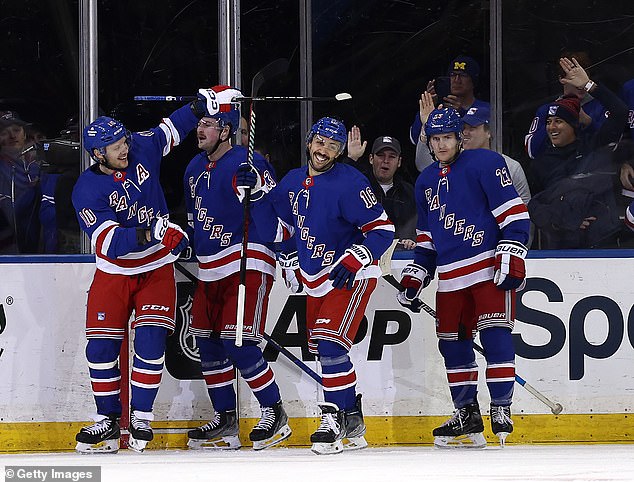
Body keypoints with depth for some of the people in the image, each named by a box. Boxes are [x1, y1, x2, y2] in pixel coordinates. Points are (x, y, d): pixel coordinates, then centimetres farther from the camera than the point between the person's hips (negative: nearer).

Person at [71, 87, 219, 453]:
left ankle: (142, 416, -4)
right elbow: (108, 242, -29)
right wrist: (146, 234, -41)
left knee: (151, 339, -12)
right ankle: (108, 419, 7)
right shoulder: (87, 192, -18)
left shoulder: (142, 149, -7)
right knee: (102, 344, -6)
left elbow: (170, 131, 15)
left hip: (157, 268, 1)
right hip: (114, 272, -1)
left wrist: (202, 105, 8)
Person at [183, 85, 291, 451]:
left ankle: (275, 414, -2)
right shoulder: (195, 168, 13)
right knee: (208, 342, 6)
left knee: (238, 343, -14)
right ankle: (226, 421, 15)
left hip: (247, 265, -9)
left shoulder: (247, 164, -13)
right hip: (209, 269, 9)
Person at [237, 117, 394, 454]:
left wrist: (352, 261, -27)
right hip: (314, 279, 8)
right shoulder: (292, 183, 5)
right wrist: (257, 191, 2)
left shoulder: (349, 183, -17)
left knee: (330, 343, -20)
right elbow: (279, 229, 15)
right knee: (324, 350, 9)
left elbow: (382, 230, -18)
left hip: (350, 276, -8)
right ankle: (353, 424, 20)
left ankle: (335, 418, -14)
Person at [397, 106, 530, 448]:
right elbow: (426, 237, 24)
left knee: (495, 335, -15)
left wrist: (512, 256, -17)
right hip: (450, 276, 7)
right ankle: (466, 414, 14)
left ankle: (501, 409, -10)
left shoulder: (484, 163, -4)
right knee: (452, 342, 5)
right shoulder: (426, 182, 17)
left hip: (490, 266, -7)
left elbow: (513, 212, -9)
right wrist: (414, 278, 17)